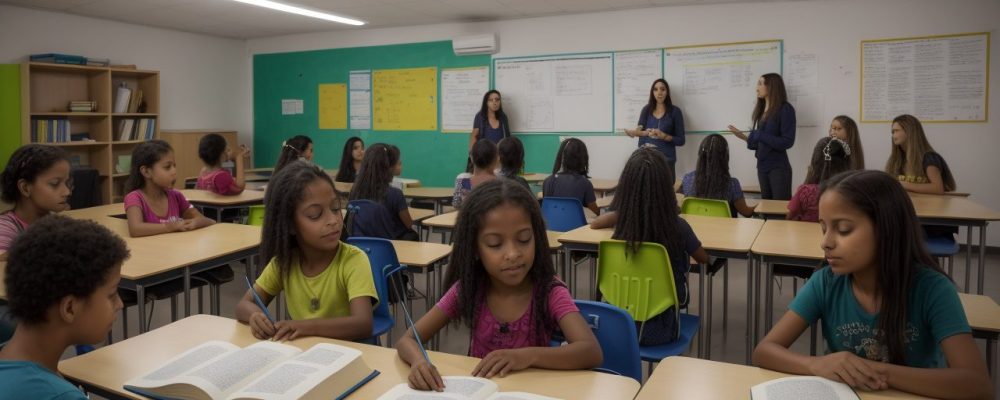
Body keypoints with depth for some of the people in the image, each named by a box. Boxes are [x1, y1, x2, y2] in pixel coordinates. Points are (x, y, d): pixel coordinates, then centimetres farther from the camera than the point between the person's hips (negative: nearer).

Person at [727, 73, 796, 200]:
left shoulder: (785, 109, -8)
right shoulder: (762, 110, 9)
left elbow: (787, 142, -14)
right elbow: (760, 143, 11)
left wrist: (760, 136, -15)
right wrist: (744, 137, 0)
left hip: (779, 168, -7)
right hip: (762, 166, 7)